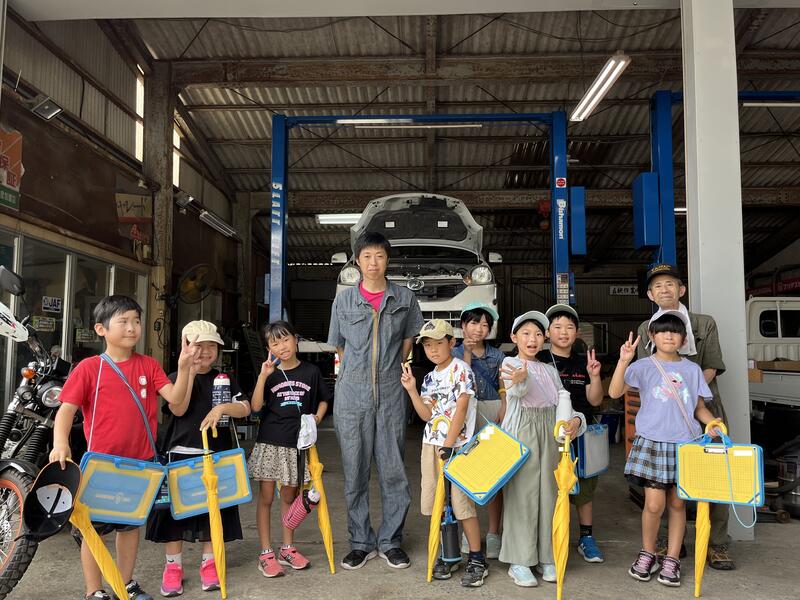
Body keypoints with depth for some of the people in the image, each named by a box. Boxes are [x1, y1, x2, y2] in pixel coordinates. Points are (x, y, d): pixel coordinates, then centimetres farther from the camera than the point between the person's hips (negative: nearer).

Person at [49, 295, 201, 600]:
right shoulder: (89, 368, -7)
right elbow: (67, 408, -9)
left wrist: (184, 367, -23)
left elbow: (175, 399, -8)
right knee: (94, 526, 8)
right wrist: (60, 443, -26)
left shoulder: (149, 365, 1)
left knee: (131, 523, 17)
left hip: (141, 460, 3)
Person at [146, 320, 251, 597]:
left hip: (217, 455, 2)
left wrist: (222, 407, -21)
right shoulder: (176, 378, 1)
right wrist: (190, 371, -19)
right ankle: (173, 566, 19)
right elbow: (178, 409, -15)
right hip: (181, 454, -2)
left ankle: (209, 563, 23)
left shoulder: (225, 380, 8)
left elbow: (245, 408, -2)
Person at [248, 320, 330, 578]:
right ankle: (266, 553, 14)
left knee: (289, 497, 14)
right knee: (266, 497, 2)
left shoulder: (311, 371, 1)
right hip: (270, 443, -1)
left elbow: (323, 400, 15)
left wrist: (317, 417, -3)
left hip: (297, 443, 2)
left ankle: (288, 548, 28)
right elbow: (256, 406, -11)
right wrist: (263, 376, -19)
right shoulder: (270, 373, -2)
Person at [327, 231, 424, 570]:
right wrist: (358, 375, 11)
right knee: (354, 472, 6)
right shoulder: (343, 301, 5)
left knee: (393, 471, 4)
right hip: (352, 394, 1)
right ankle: (361, 542, 19)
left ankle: (390, 541, 18)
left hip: (391, 395, 0)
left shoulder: (405, 299, 4)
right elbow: (339, 347, 13)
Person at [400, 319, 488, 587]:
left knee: (461, 502, -5)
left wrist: (448, 445, -16)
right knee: (435, 502, 9)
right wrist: (412, 389, -3)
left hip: (456, 445, -7)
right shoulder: (429, 378, 13)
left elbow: (461, 409, -14)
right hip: (431, 445, 7)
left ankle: (477, 559, 8)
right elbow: (427, 415, 8)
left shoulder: (461, 369, -7)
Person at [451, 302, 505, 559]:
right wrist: (467, 353, -9)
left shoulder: (497, 355, 11)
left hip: (493, 416, 1)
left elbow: (504, 390, 7)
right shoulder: (455, 353, 6)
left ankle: (493, 533, 11)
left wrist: (502, 414, -9)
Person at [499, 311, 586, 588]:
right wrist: (520, 380, -47)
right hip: (521, 432, -5)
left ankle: (545, 556, 18)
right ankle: (519, 562, 3)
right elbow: (517, 390, -22)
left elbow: (563, 399, 7)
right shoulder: (511, 363, 0)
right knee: (521, 493, -4)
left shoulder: (550, 370, 17)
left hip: (549, 431, 5)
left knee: (548, 492, 7)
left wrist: (571, 421, -15)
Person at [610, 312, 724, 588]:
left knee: (677, 502, 8)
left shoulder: (692, 369, 8)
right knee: (654, 503, -6)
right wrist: (623, 361, -27)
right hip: (652, 443, -3)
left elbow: (699, 407, 14)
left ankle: (672, 559, 21)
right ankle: (647, 553, 18)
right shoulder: (643, 366, -2)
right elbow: (615, 392, -15)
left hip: (685, 444, 3)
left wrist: (712, 422, -7)